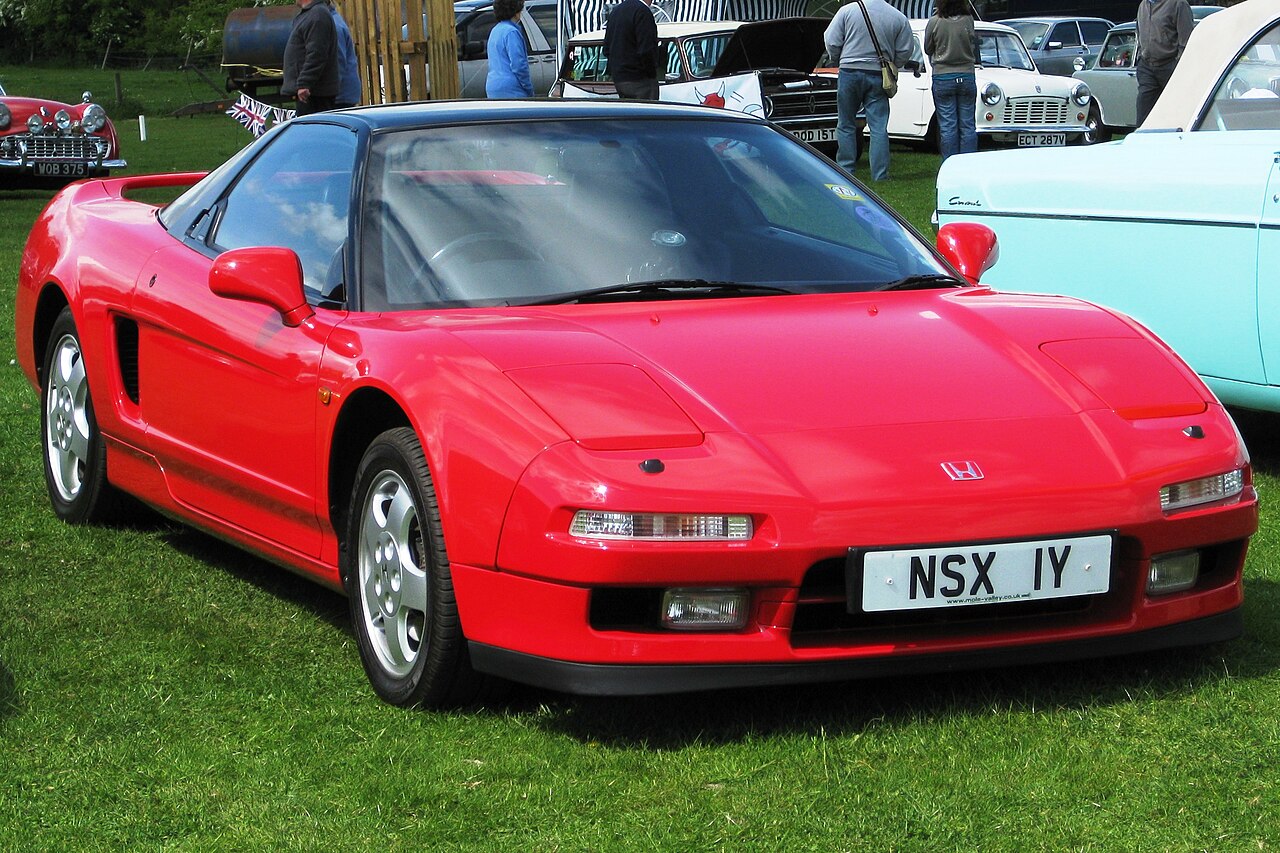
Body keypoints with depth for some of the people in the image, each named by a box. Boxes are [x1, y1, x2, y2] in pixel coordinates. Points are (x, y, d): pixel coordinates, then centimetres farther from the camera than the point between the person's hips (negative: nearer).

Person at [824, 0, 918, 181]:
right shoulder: (899, 18, 0)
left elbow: (832, 42, -3)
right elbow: (906, 51, 5)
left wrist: (838, 59, 17)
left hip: (849, 72, -1)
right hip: (878, 77, 1)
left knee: (846, 125, 9)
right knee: (879, 128, 3)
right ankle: (880, 175, 1)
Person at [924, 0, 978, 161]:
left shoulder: (935, 22, -11)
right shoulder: (969, 20, -6)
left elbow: (928, 49, 2)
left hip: (942, 78, -2)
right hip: (967, 77, 2)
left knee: (948, 126, 2)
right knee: (968, 125, 7)